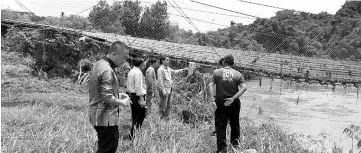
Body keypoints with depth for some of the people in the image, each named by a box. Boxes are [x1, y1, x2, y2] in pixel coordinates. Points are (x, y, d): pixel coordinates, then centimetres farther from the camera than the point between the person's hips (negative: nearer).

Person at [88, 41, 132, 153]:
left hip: (98, 115, 10)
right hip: (105, 118, -10)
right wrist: (122, 102, -10)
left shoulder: (99, 64, 9)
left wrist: (117, 95, 11)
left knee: (112, 143, 21)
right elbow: (107, 97, -26)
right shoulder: (107, 70, -23)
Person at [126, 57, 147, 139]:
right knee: (140, 115, -3)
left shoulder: (131, 72, 12)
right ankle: (133, 134, -3)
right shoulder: (138, 72, -17)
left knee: (134, 115, 19)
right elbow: (138, 87, -21)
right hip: (138, 96, -10)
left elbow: (128, 85, 17)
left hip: (132, 95, 10)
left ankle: (133, 133, 30)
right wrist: (142, 99, -21)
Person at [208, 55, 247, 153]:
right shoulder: (238, 74, 3)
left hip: (220, 102, -2)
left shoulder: (216, 72, 0)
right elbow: (244, 87, -10)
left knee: (220, 125, 5)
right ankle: (235, 144, 30)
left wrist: (212, 99, -12)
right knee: (235, 124, 19)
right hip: (234, 103, 2)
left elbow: (210, 85, -12)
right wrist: (233, 98, -12)